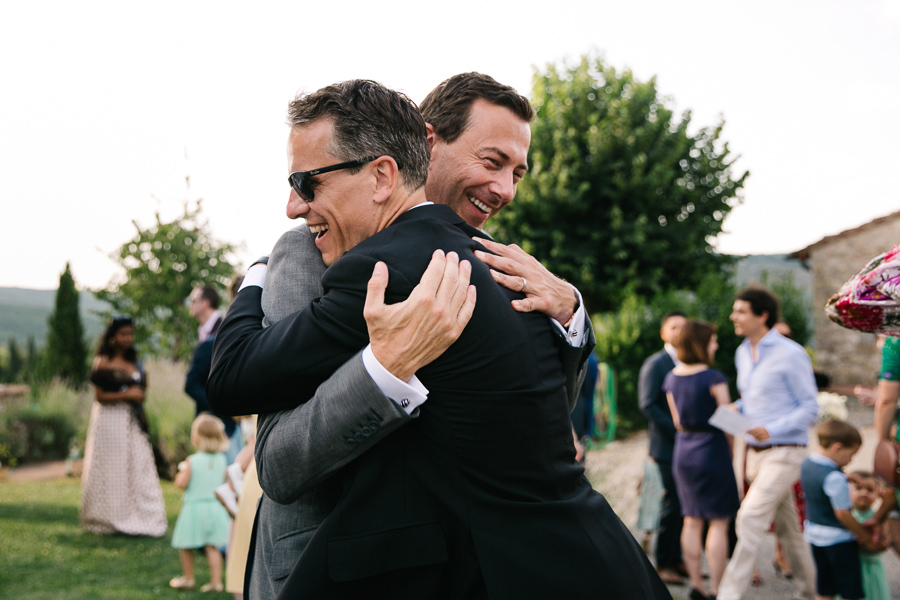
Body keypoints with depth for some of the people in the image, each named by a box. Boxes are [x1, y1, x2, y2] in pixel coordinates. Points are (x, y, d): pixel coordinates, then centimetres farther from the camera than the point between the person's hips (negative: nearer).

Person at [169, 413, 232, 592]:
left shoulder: (192, 461, -15)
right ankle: (216, 581, 7)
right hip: (215, 508, 4)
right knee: (212, 546, 9)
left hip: (194, 507, -4)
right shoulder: (221, 460, -1)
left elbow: (181, 483, -15)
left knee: (186, 545, 13)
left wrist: (182, 471, 4)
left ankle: (188, 578, 25)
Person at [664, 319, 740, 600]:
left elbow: (677, 421, 10)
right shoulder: (714, 378, -15)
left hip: (683, 451, 6)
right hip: (712, 450, -6)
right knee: (719, 523, 1)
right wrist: (730, 452, 5)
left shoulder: (672, 378, 4)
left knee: (692, 520, 12)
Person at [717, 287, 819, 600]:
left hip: (784, 451, -7)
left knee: (750, 518, -16)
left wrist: (772, 430, -24)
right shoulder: (743, 353, 11)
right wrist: (736, 408, 1)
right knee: (787, 527, 14)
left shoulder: (791, 354, -12)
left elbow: (810, 408, -11)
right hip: (755, 451, 8)